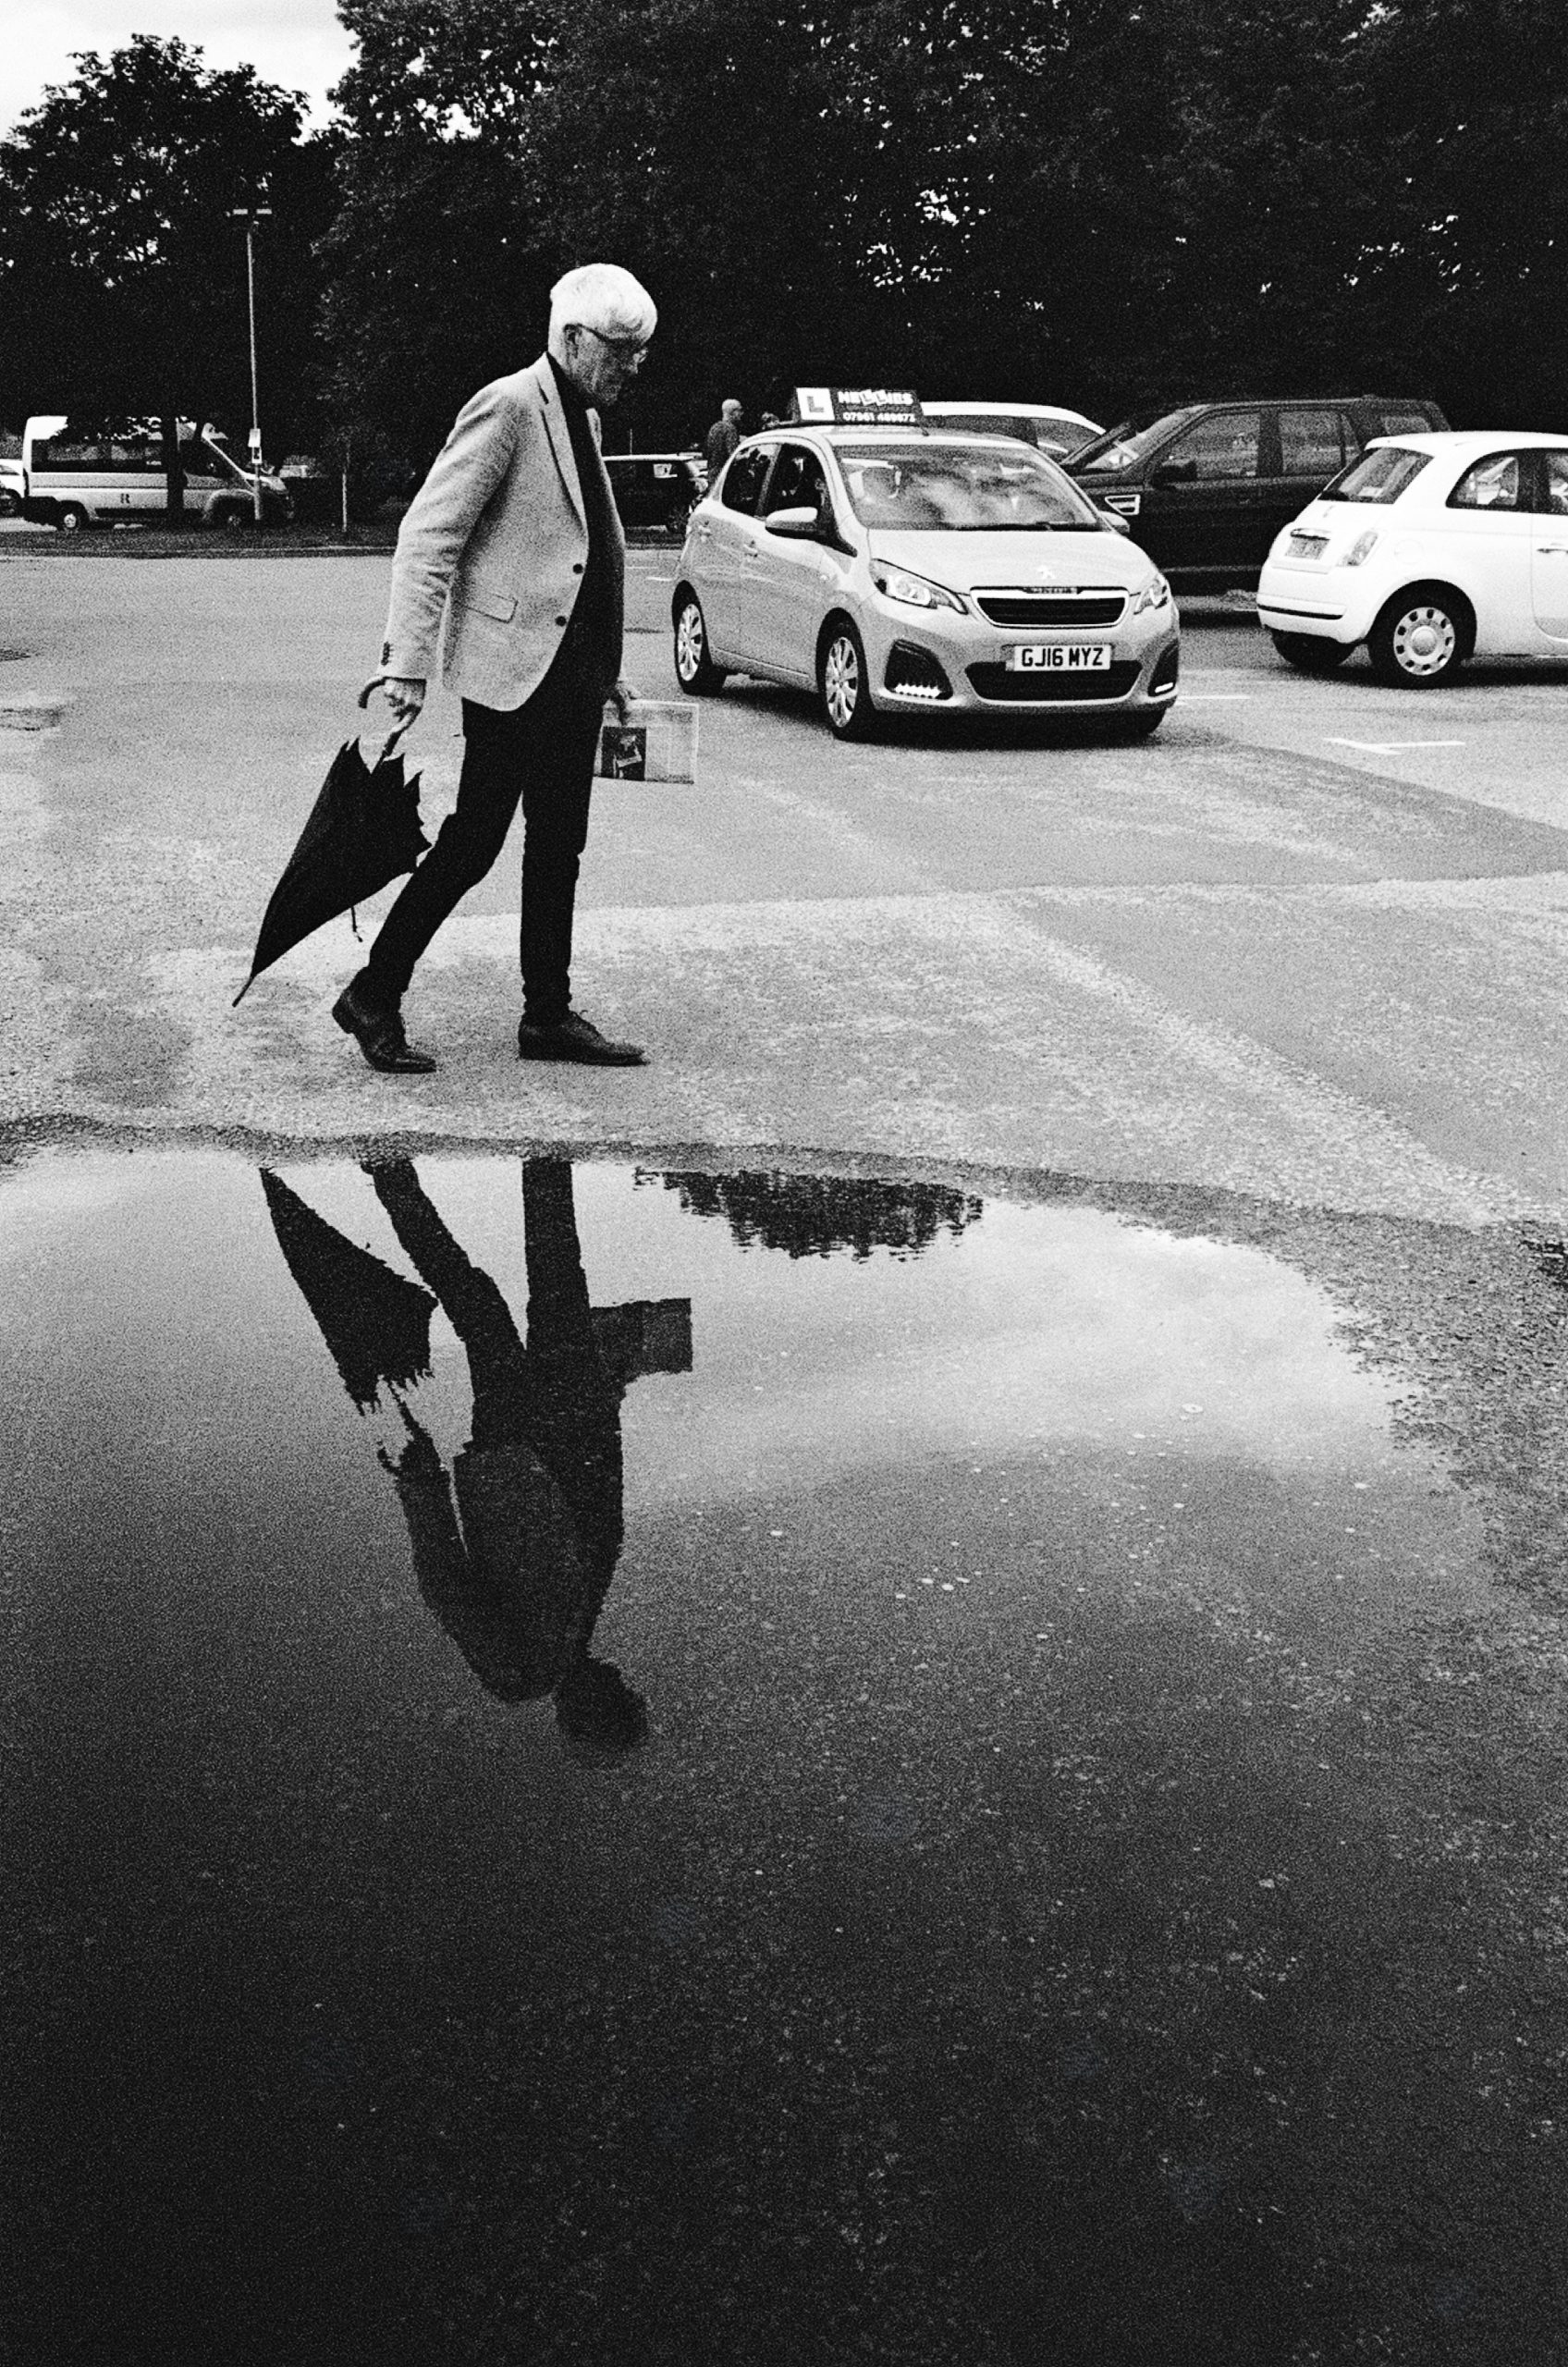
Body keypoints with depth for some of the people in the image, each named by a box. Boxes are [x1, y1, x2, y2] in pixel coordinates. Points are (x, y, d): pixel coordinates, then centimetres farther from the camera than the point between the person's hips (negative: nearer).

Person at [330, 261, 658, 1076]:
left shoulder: (583, 419, 17)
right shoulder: (507, 407, -10)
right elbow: (426, 537, -16)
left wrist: (608, 670, 22)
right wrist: (408, 664, -22)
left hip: (573, 672, 9)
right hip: (512, 665, -9)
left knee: (558, 848, 11)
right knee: (473, 841, -5)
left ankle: (549, 1014, 19)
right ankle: (373, 997, 7)